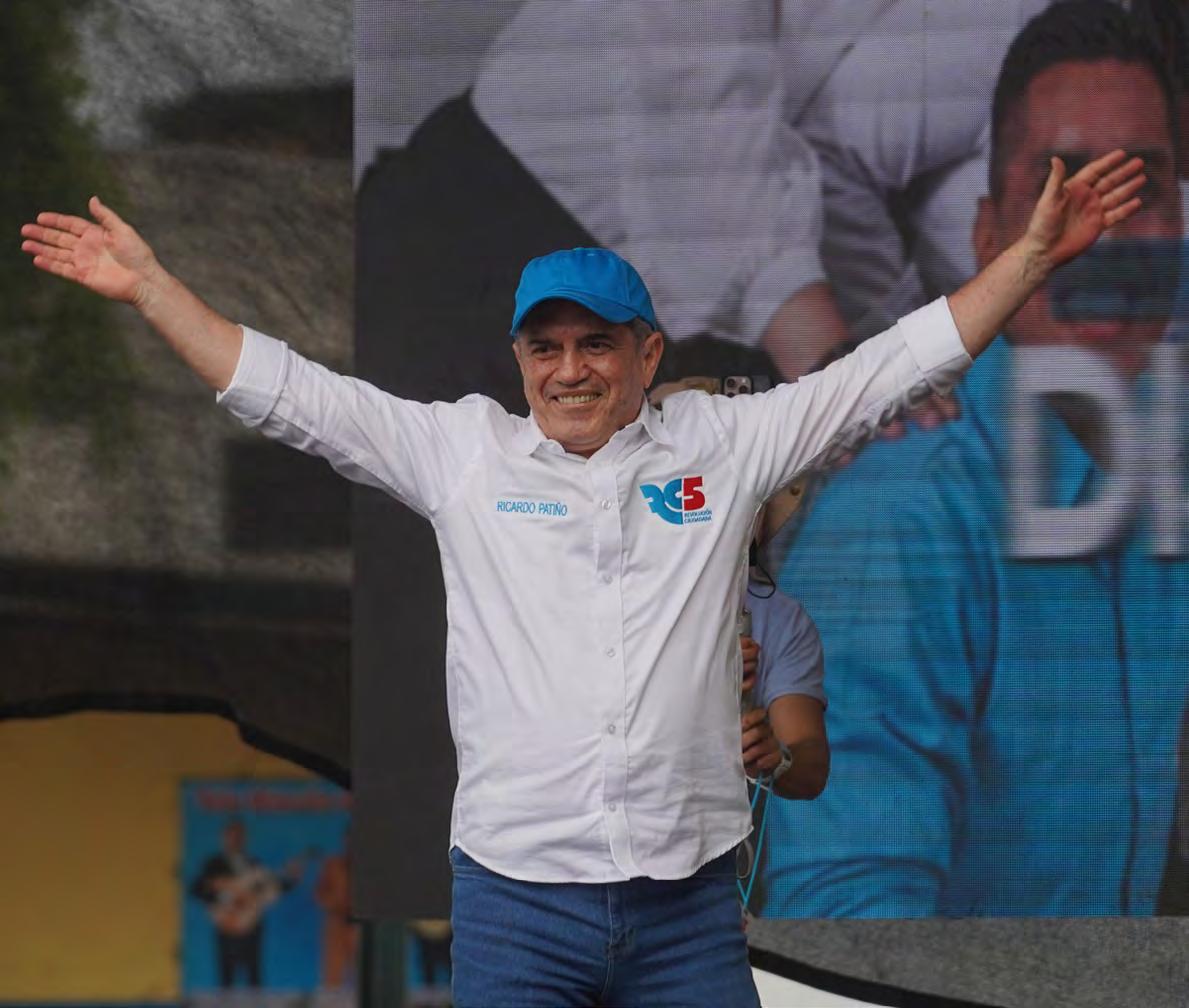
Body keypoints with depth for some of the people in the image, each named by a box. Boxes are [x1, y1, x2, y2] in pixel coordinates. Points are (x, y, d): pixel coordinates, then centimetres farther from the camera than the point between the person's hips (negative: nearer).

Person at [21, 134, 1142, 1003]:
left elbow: (893, 366, 10)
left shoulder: (722, 444, 9)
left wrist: (1031, 255, 7)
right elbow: (286, 392, 10)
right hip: (513, 897, 0)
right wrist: (147, 285, 7)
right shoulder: (462, 450, 9)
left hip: (687, 900, 0)